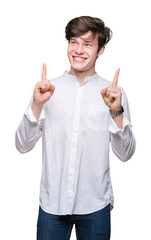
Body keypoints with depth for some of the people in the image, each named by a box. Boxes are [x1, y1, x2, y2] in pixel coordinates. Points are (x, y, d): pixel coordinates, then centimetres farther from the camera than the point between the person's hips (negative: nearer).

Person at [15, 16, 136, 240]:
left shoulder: (113, 93, -1)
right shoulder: (48, 89, 1)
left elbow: (125, 154, -4)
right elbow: (23, 146, -2)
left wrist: (117, 112, -18)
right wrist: (37, 105, -15)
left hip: (95, 205, 0)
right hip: (51, 203, 1)